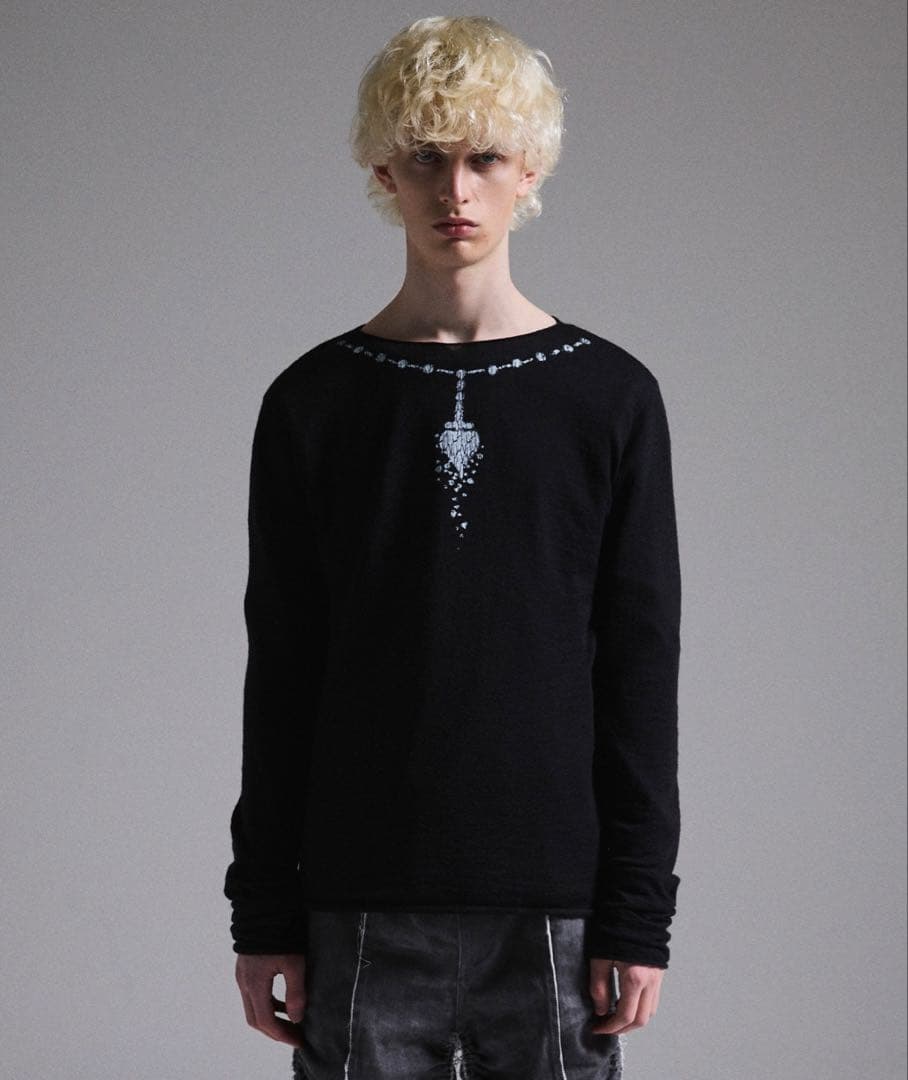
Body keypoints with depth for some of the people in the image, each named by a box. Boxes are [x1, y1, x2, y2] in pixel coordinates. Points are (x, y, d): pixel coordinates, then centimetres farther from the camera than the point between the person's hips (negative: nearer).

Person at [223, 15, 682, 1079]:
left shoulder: (609, 396, 3)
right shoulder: (313, 402, 4)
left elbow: (642, 672, 3)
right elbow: (280, 675, 6)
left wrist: (637, 914, -1)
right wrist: (264, 915, 3)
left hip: (553, 912, 0)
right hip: (362, 915, 0)